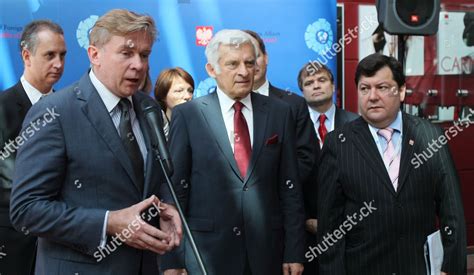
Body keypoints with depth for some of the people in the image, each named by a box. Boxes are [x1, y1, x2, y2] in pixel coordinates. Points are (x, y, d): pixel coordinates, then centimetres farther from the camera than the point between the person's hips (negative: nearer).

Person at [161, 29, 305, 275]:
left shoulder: (279, 112, 3)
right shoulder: (187, 115, -3)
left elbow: (290, 187, 4)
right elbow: (175, 188, -3)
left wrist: (294, 252, 2)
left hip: (267, 249, 2)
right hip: (207, 248, -2)